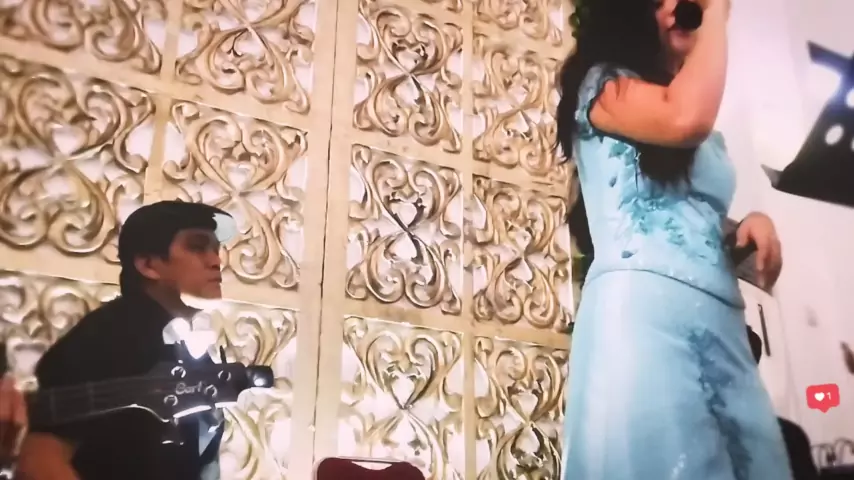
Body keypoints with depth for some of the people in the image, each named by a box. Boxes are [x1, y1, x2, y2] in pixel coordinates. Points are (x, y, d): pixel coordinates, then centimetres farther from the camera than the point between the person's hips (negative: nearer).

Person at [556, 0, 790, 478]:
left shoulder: (705, 136, 29)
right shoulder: (604, 84, 6)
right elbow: (685, 118, -15)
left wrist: (752, 223, 10)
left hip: (722, 317, 8)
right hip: (641, 304, -8)